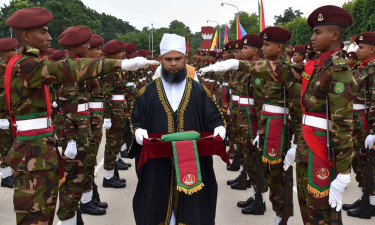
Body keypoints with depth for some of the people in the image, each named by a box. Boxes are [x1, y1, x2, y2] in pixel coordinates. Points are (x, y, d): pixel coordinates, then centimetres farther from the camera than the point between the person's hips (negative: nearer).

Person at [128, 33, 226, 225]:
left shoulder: (200, 91, 7)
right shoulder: (147, 92, 6)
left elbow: (215, 119, 8)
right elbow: (134, 121, 6)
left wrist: (219, 130, -13)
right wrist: (138, 133, -14)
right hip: (157, 166, 0)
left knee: (191, 208, 6)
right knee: (157, 208, 6)